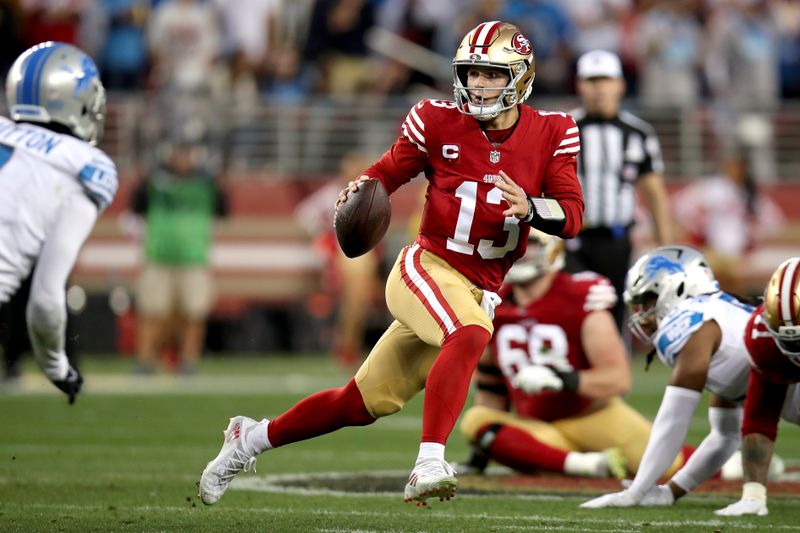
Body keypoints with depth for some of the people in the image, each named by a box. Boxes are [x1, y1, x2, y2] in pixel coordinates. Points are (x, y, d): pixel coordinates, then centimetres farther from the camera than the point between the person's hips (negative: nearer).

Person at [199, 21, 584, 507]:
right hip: (427, 268, -3)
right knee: (471, 335, -37)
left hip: (480, 291, 3)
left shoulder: (549, 134, 0)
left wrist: (529, 208, -27)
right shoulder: (440, 123, -4)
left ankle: (252, 438, 27)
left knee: (363, 404, 9)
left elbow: (572, 216, -6)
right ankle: (429, 463, -43)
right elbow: (391, 169, 7)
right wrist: (362, 188, -16)